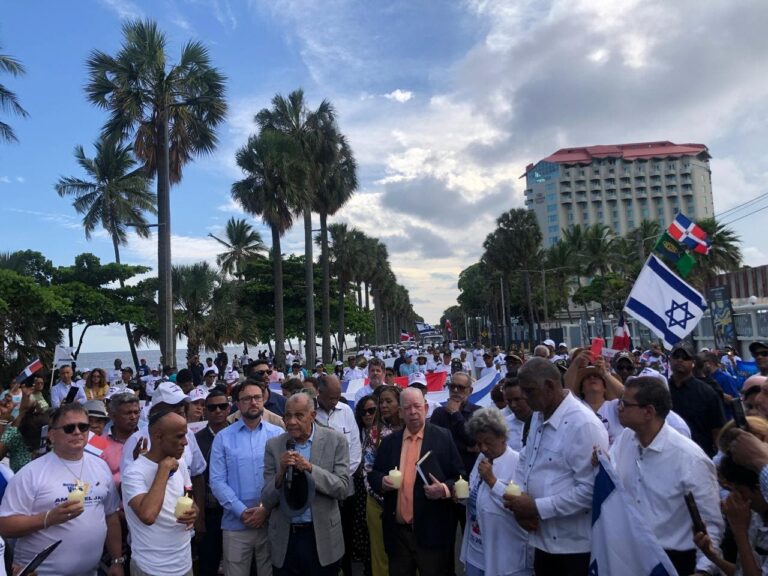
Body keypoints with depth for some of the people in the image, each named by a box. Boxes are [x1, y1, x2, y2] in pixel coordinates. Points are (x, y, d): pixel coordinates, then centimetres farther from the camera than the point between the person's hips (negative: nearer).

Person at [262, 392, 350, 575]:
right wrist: (281, 472, -21)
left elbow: (342, 489, -11)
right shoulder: (274, 445, -3)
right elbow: (267, 501, -3)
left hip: (322, 537, -1)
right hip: (284, 539, 1)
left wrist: (310, 468, -23)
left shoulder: (335, 440, -7)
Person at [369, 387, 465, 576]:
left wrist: (444, 489, -21)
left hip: (432, 531, -3)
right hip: (397, 531, 3)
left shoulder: (444, 437, -4)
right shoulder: (389, 441, 6)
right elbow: (373, 474, 12)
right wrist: (382, 481, -9)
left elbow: (460, 476, -2)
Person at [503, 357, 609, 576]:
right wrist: (520, 505, -5)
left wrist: (537, 508, -21)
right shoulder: (540, 418, 7)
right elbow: (524, 462, 12)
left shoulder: (584, 425, -20)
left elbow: (590, 489, -23)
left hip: (574, 545, -7)